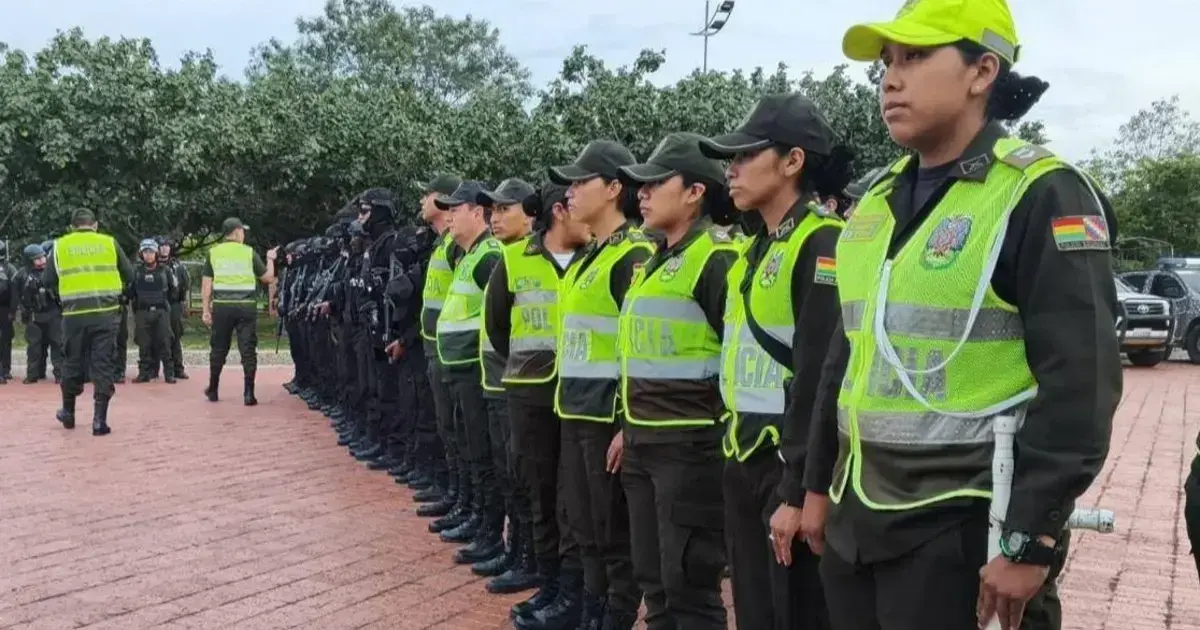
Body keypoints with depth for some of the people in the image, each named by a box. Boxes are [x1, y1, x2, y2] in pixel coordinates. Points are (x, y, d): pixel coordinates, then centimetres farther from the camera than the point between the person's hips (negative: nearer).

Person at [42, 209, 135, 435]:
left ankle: (68, 413, 31)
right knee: (103, 364, 2)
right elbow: (129, 275, 7)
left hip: (74, 314, 1)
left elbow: (47, 281, 8)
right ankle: (99, 420, 0)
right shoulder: (109, 243, 5)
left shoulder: (60, 245, 7)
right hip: (106, 312, -1)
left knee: (72, 363, 16)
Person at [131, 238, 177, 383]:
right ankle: (144, 373, 9)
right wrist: (136, 303, 6)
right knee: (144, 344, 3)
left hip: (161, 311, -1)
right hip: (142, 313, 1)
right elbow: (130, 291, 12)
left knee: (164, 343, -2)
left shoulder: (164, 271, 3)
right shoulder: (137, 272, 6)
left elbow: (173, 289, 12)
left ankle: (169, 373, 1)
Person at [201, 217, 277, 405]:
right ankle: (248, 394, -2)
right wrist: (270, 259, 23)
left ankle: (213, 390, 25)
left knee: (218, 349, 14)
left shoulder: (213, 253, 6)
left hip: (222, 307, 2)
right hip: (246, 307, -2)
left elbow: (206, 285, 3)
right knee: (248, 350, 1)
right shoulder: (249, 252, 2)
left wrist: (206, 310, 7)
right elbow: (269, 278, 6)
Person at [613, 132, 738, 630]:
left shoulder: (716, 259, -12)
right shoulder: (654, 261, 16)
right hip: (643, 444, 9)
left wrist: (728, 432, -14)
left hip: (691, 446, -9)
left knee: (689, 585, -1)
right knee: (653, 578, 16)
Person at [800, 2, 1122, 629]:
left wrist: (1031, 540, -17)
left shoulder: (1041, 196, -11)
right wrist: (819, 485, 16)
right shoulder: (875, 203, 11)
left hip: (963, 530, -6)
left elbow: (1079, 384, -16)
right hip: (857, 522, 7)